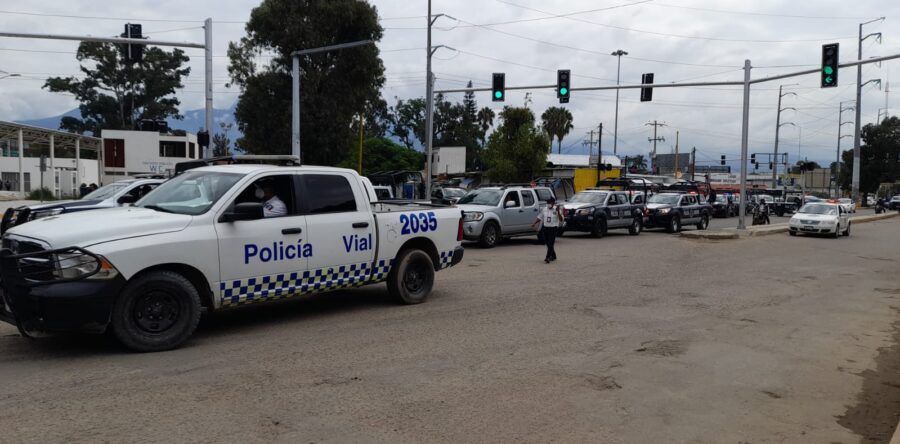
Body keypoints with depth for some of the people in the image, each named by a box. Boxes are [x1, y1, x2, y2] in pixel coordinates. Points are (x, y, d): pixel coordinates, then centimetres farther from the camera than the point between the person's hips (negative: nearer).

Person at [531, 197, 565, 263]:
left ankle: (547, 258, -12)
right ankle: (553, 256, 31)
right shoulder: (544, 209, 5)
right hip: (545, 228, 5)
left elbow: (561, 220, -17)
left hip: (553, 228, -5)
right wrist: (534, 223, 4)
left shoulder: (557, 210, -8)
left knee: (551, 244, -10)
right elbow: (539, 217, 15)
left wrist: (558, 212, -29)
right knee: (548, 243, 13)